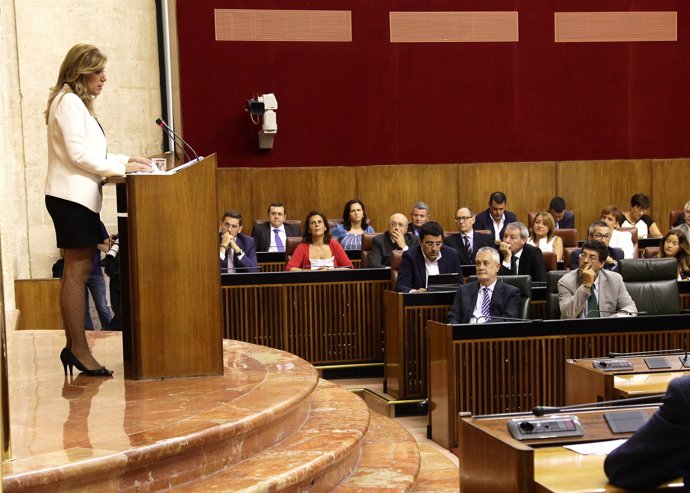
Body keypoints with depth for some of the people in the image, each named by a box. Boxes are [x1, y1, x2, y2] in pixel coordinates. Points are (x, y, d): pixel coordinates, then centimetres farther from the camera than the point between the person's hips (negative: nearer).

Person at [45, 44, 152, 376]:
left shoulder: (77, 103, 20)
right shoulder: (68, 102, -11)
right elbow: (78, 153, -17)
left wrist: (126, 161, 12)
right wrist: (122, 167, -12)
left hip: (79, 197, 10)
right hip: (72, 197, -10)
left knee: (77, 271, 8)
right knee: (78, 271, -8)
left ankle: (74, 347, 10)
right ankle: (78, 349, -6)